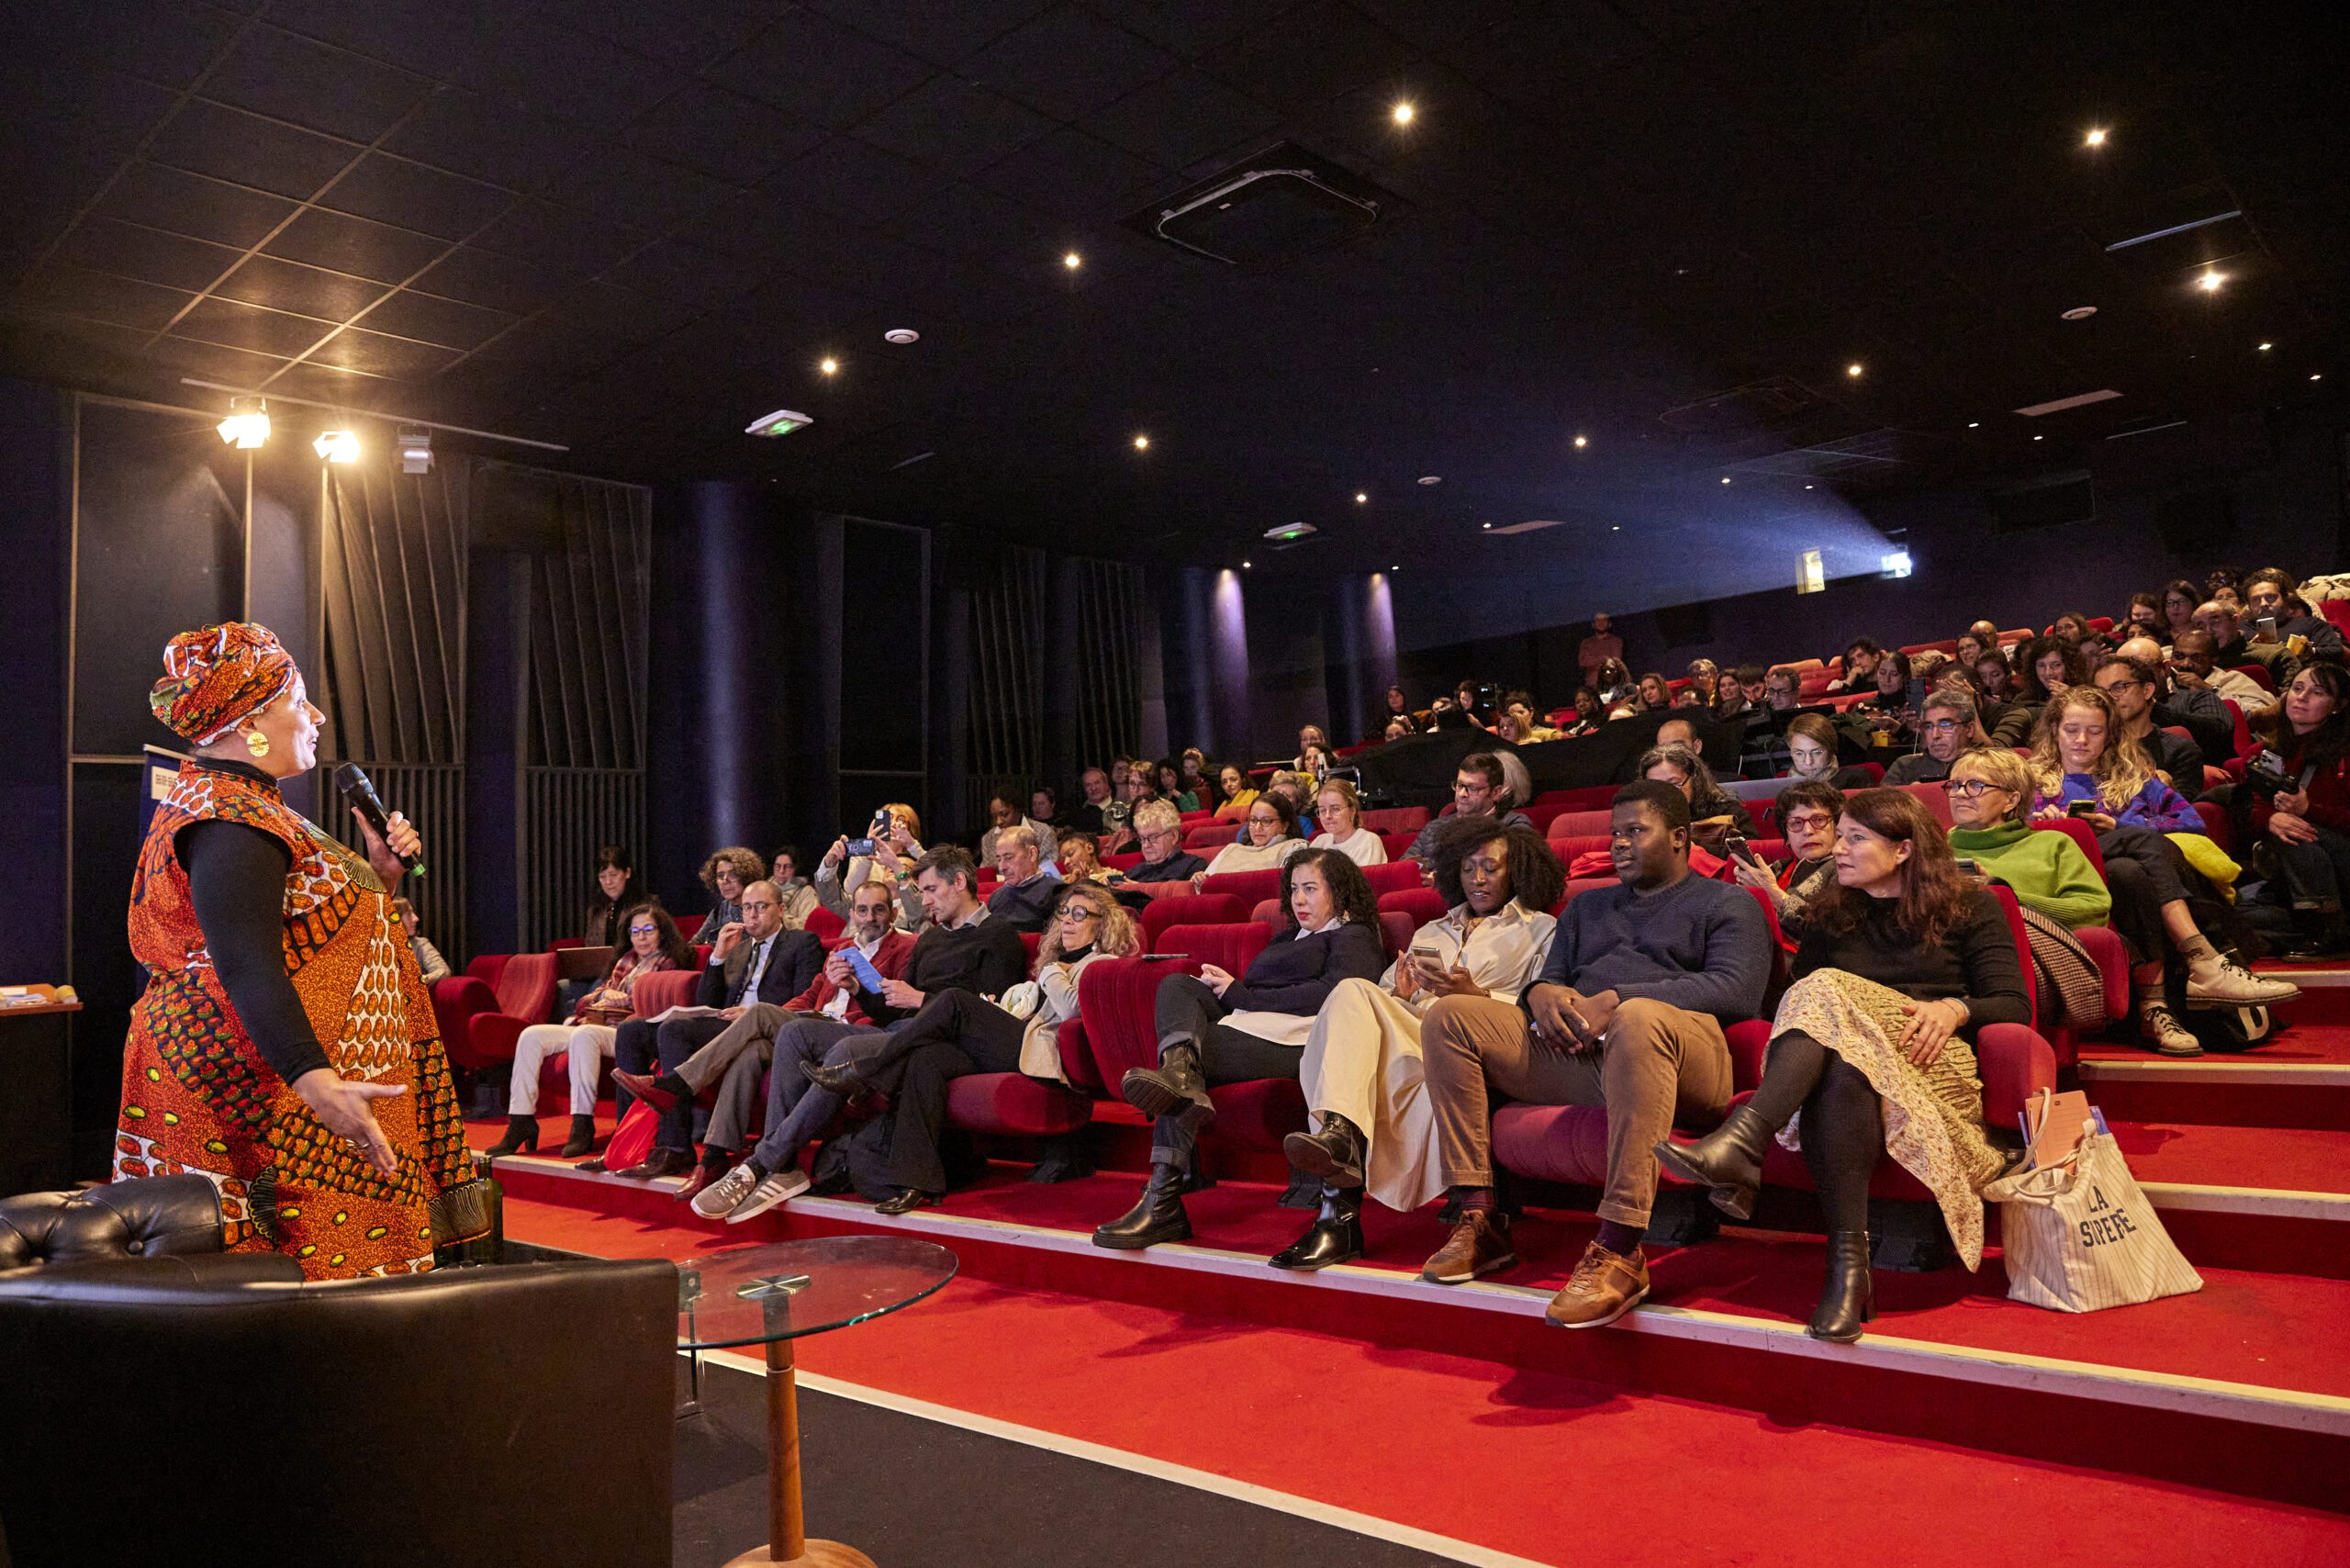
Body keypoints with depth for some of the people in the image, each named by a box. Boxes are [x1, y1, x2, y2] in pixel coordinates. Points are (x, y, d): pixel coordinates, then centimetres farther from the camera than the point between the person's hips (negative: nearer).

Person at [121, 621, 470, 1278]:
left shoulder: (240, 806, 19)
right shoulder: (228, 822, -15)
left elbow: (304, 923, 26)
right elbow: (247, 968, -28)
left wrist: (380, 873, 10)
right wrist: (316, 1080, -39)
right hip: (264, 1096, -11)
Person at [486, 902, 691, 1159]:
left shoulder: (667, 963, 6)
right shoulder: (626, 960, 28)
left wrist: (616, 998, 2)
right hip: (594, 1025, 8)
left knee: (583, 1034, -39)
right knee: (531, 1036, -11)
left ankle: (582, 1126, -37)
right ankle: (520, 1123, -16)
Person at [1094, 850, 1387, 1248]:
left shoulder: (1354, 938, 11)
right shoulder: (1287, 939, 37)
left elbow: (1329, 993, -10)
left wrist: (1240, 995, -8)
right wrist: (1221, 985, -1)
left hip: (1297, 1040, -8)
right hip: (1246, 1028, 8)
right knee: (1177, 985, -15)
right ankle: (1180, 1062, -46)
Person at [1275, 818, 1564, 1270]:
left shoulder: (1540, 929, 19)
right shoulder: (1432, 932, 35)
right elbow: (1385, 993, 25)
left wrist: (1475, 995, -15)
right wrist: (1400, 994, 0)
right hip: (1407, 1030, 4)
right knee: (1354, 991, -30)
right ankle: (1338, 1134, -44)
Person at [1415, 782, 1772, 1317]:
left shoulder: (1727, 903, 16)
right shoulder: (1587, 906, 34)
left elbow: (1736, 989, -2)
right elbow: (1551, 976, 28)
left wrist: (1616, 1000, -13)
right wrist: (1542, 992, -1)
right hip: (1572, 1051, 6)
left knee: (1640, 1017, -42)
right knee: (1448, 1015, -12)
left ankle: (1619, 1252, -42)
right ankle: (1480, 1218, -17)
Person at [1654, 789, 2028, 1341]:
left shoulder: (1970, 907, 16)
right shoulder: (1828, 916, 25)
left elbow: (2014, 1006, 6)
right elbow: (1796, 996, 17)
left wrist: (1955, 1008, -14)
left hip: (1935, 1066, -2)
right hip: (1858, 1059, 3)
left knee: (1829, 989, -34)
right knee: (1839, 1075, -38)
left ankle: (1741, 1145, -50)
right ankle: (1848, 1261, -48)